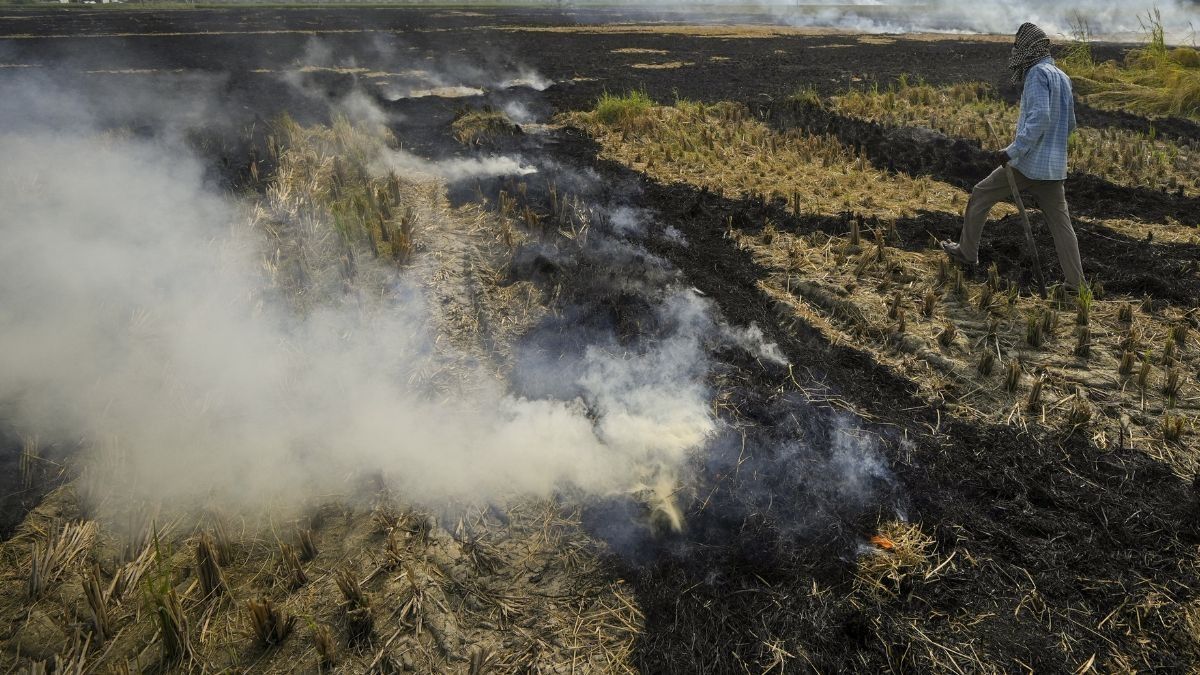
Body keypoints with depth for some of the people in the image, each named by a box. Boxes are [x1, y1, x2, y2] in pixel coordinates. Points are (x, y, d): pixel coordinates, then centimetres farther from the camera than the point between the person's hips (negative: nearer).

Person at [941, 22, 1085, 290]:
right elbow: (1070, 125, 24)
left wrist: (1013, 151, -23)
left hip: (1028, 164, -8)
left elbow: (1039, 117, -24)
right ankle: (1075, 284, 4)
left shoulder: (1038, 73, -10)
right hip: (1054, 167, 8)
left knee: (980, 196, 12)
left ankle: (967, 251, 22)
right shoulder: (1063, 78, 16)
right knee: (1061, 223, 6)